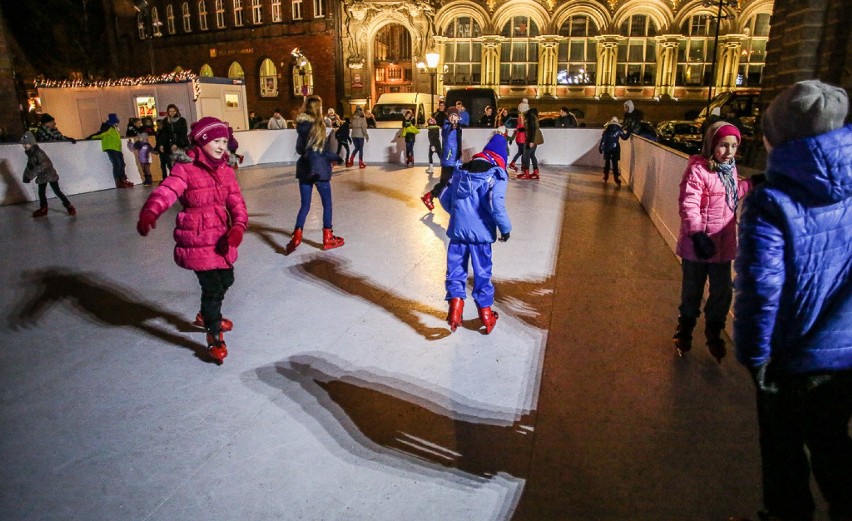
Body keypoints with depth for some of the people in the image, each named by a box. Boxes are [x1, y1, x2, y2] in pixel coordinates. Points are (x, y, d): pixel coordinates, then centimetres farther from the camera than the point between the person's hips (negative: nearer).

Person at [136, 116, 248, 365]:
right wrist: (149, 213, -49)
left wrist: (238, 226, -19)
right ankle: (215, 337, 16)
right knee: (212, 286, -6)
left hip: (221, 238, 7)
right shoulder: (185, 169, -13)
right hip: (197, 240, -7)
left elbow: (236, 203, 0)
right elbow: (166, 192, -28)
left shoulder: (226, 171, 5)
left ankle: (206, 316, 50)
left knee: (226, 280, 21)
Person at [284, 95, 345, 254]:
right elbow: (325, 152, -12)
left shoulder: (302, 126, 4)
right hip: (319, 169, -5)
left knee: (305, 205, 11)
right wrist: (338, 158, 5)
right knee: (327, 204, 9)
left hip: (304, 169, 6)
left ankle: (296, 237, 0)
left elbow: (299, 149, 11)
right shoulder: (318, 126, -13)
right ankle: (328, 238, 15)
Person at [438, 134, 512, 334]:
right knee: (482, 273, 11)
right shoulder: (496, 174, -8)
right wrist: (505, 228, -7)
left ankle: (455, 306, -3)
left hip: (457, 229, 3)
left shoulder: (461, 170, 9)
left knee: (455, 270, 13)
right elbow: (495, 204, -21)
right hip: (480, 232, -3)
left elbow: (444, 197, 10)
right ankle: (486, 314, 24)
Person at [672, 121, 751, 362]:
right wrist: (697, 234, -33)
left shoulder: (730, 168, 8)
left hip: (723, 244, 7)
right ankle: (685, 329, 35)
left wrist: (751, 184, 14)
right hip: (698, 244, -7)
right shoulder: (698, 169, -17)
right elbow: (688, 205, -23)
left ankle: (714, 333, 38)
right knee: (692, 291, 11)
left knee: (722, 292, 16)